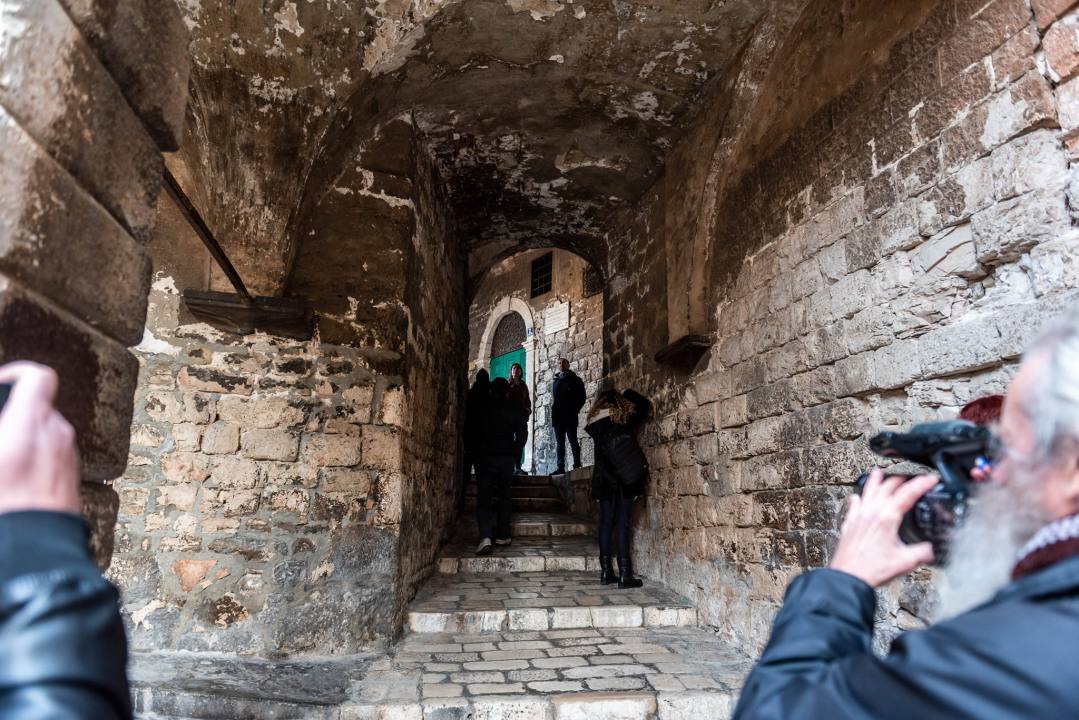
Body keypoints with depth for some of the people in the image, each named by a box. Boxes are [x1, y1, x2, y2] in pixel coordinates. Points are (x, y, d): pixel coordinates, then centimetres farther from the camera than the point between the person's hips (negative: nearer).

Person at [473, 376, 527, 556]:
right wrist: (514, 454, 12)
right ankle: (502, 535, 19)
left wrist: (474, 455, 16)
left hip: (484, 457, -1)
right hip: (507, 458, 1)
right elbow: (522, 435, 0)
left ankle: (485, 537, -19)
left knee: (483, 497, -2)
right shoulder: (515, 412, 3)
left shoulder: (481, 409, 2)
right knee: (504, 496, 16)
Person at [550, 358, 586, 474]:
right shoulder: (556, 381, 21)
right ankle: (560, 466, 2)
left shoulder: (575, 380, 7)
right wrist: (553, 413, 6)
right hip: (557, 416, 5)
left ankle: (577, 464, -6)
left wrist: (575, 410, -9)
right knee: (559, 442, 2)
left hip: (570, 416, -5)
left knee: (573, 440, -6)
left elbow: (582, 397, 2)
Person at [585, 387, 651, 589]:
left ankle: (606, 571, 13)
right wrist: (627, 394, 22)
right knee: (622, 524, -4)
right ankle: (625, 574, -4)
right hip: (626, 480, -3)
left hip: (605, 480, 3)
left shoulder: (596, 424, 4)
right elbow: (644, 404, 11)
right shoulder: (625, 421, -2)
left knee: (606, 523, 10)